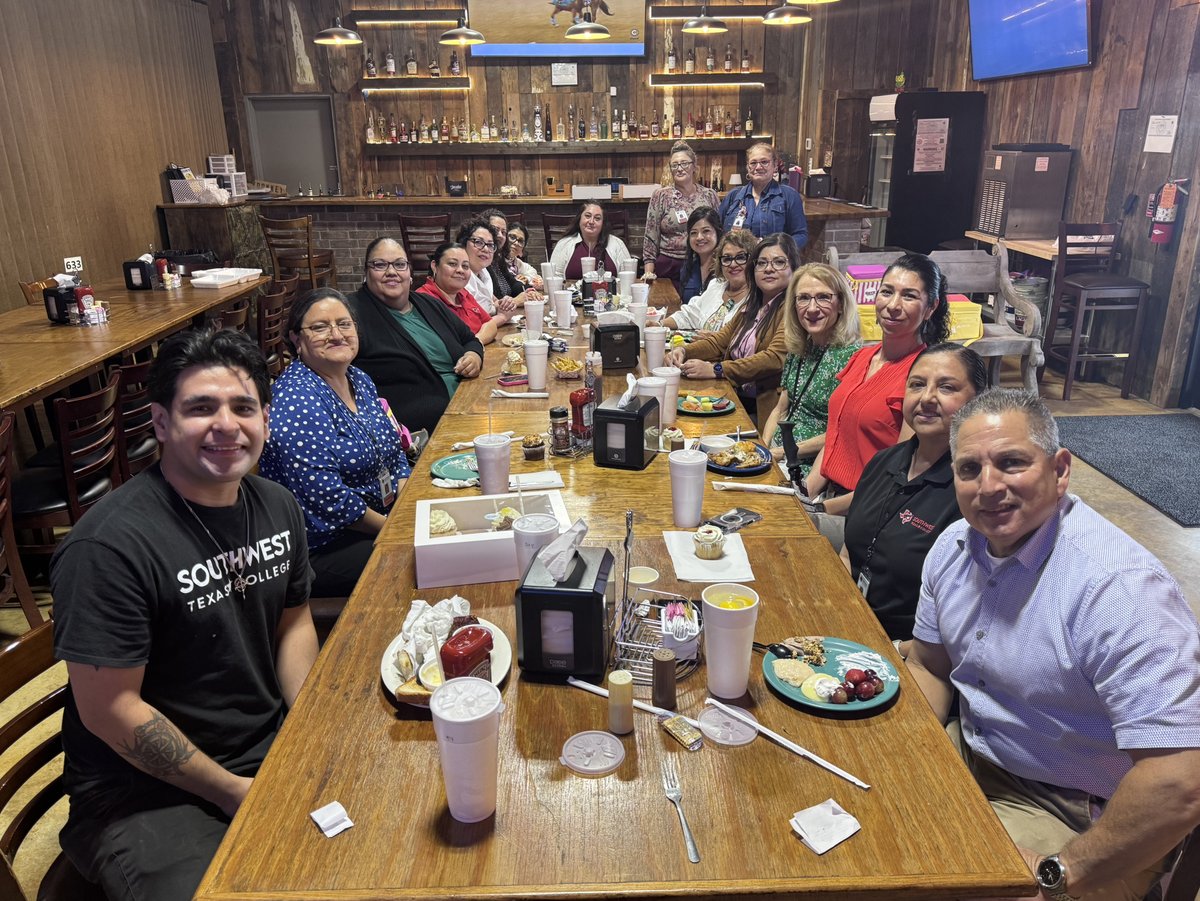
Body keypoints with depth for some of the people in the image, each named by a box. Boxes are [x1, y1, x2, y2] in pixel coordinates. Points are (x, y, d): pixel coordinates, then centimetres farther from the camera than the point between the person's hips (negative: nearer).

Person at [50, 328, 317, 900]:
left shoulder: (277, 506, 0)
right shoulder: (109, 546, -22)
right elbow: (109, 710, -18)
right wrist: (235, 793, -14)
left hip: (272, 746, 6)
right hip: (145, 793, -6)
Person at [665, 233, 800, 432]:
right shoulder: (752, 305, 21)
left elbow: (776, 359, -20)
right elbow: (720, 341, 18)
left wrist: (716, 369, -23)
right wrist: (684, 351, -3)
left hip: (764, 407, -7)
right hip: (735, 397, 8)